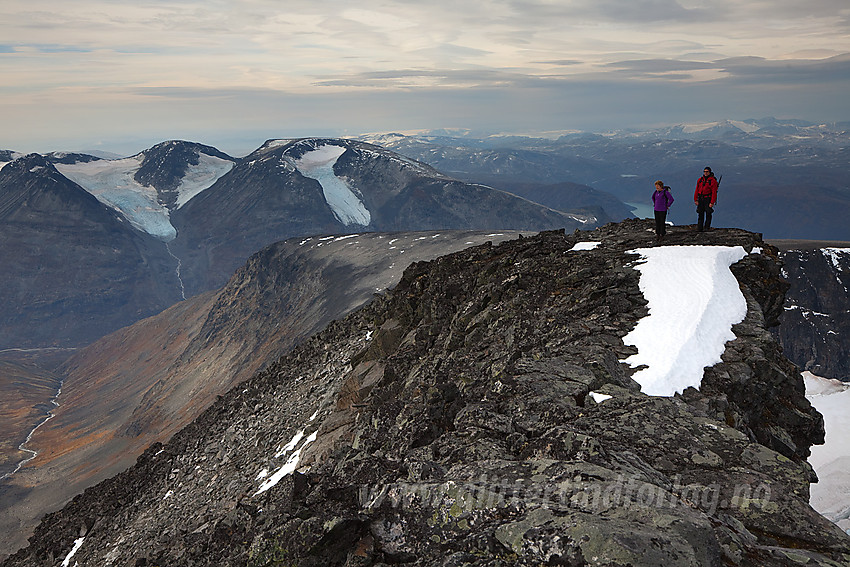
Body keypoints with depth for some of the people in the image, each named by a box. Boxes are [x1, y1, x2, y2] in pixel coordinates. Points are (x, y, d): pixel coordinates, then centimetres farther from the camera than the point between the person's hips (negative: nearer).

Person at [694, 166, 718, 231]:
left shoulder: (712, 181, -6)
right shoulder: (700, 180, 9)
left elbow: (714, 192, -10)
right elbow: (697, 190, 12)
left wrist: (712, 202, -16)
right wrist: (695, 200, 6)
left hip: (708, 199, -4)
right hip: (701, 199, 4)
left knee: (708, 214, -4)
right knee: (700, 214, 5)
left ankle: (707, 227, 3)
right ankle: (699, 228, 8)